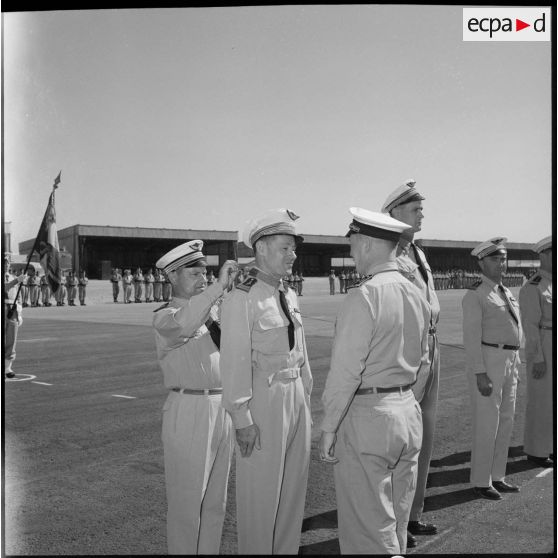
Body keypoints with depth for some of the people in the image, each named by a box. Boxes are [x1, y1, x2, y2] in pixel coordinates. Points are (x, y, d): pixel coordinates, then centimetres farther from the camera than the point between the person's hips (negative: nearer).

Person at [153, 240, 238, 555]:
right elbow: (183, 325, -30)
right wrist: (219, 286, -33)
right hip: (189, 411, -7)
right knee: (187, 499, 4)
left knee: (216, 497, 17)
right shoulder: (165, 317, -7)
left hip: (222, 408, 7)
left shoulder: (213, 309, 14)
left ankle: (210, 551, 32)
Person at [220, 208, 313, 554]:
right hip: (264, 398, -7)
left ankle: (287, 549, 35)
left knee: (294, 487, 18)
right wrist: (242, 418, -15)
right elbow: (235, 362, -15)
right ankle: (257, 549, 25)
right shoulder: (242, 298, -14)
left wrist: (306, 402, 13)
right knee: (261, 491, 6)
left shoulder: (291, 297, 9)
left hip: (297, 397, 7)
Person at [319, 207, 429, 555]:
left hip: (366, 417, -8)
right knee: (398, 521, 21)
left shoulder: (363, 296, -18)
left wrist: (329, 428, -13)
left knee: (368, 527, 5)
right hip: (409, 410, 8)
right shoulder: (417, 295, 7)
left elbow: (345, 370, -20)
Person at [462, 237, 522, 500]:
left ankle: (496, 476, 25)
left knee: (505, 421, 12)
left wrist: (515, 369, 17)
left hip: (508, 363, 9)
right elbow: (471, 337, -16)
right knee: (487, 423, -3)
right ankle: (481, 481, 10)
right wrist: (480, 375, -21)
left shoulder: (505, 293, 16)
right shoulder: (474, 295, -11)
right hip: (485, 363, -8)